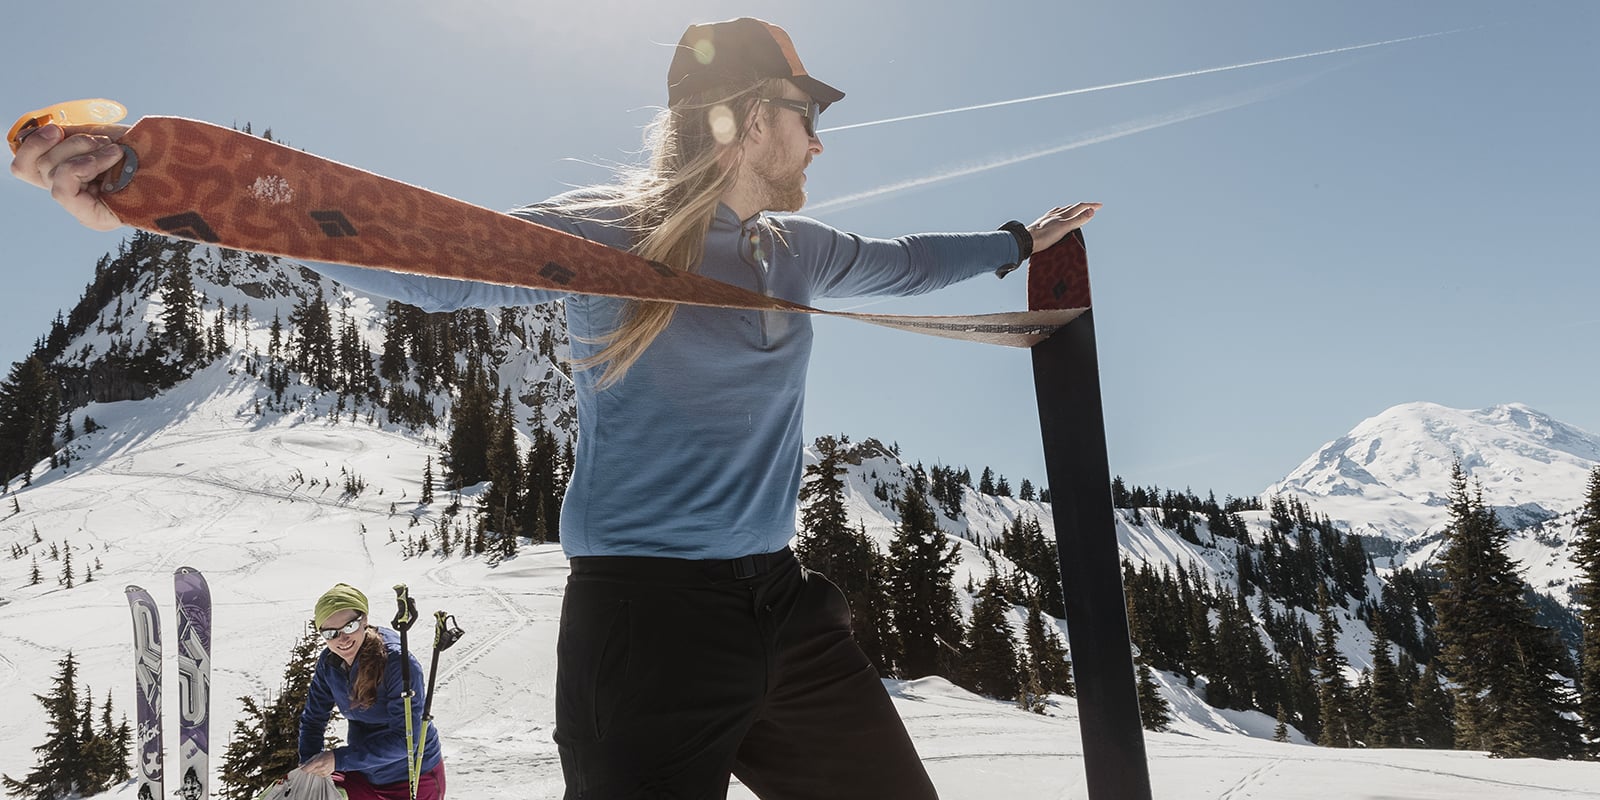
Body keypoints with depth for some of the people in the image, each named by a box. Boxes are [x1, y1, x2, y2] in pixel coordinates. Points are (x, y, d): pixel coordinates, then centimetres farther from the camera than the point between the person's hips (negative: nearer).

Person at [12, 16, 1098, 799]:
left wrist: (1016, 242, 44)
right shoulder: (607, 233, -8)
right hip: (645, 614, -7)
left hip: (784, 604, 7)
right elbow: (435, 259, -17)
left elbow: (901, 262, 30)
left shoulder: (797, 252, 12)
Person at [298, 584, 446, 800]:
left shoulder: (399, 663, -28)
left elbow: (405, 739, -31)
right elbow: (312, 719, 3)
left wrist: (339, 759, -32)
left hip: (413, 778, -5)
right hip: (361, 775, 5)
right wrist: (310, 775, -8)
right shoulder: (328, 663, -8)